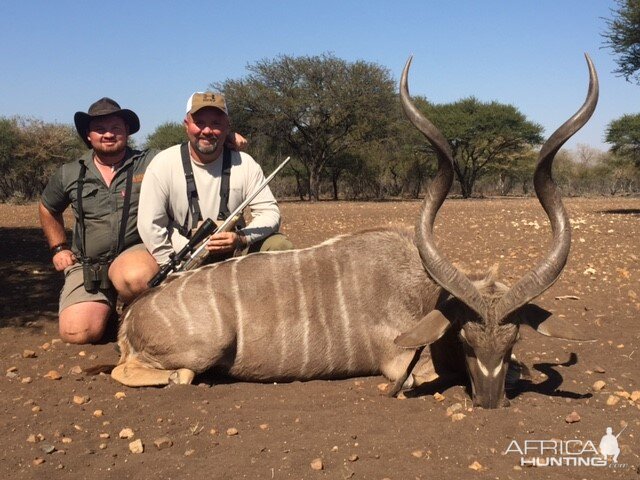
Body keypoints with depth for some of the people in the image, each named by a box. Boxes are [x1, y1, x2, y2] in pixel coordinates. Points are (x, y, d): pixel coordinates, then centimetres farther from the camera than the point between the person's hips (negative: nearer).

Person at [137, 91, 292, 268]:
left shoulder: (244, 164, -3)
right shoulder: (163, 164, -8)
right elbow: (150, 226, -8)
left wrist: (241, 239, -22)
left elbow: (270, 213, -3)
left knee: (279, 245, -19)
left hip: (235, 253, 2)